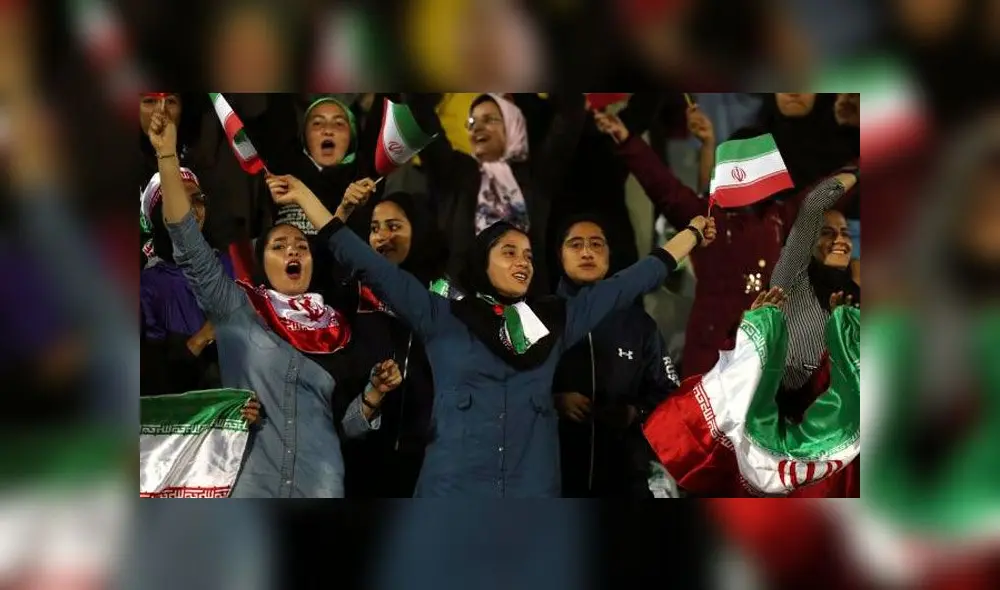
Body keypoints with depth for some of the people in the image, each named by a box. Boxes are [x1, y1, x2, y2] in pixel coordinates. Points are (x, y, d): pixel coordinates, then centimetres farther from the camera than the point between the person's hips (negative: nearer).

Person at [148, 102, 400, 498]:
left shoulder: (336, 332, 7)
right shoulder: (238, 310, 2)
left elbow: (347, 425, 11)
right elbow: (190, 248, -10)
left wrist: (375, 393, -8)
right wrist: (168, 155, -16)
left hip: (320, 485, 2)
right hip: (249, 483, -2)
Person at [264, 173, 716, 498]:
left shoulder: (555, 319, 13)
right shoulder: (441, 317, 6)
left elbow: (632, 282, 19)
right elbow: (370, 266, 4)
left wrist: (693, 233, 23)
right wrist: (305, 197, 1)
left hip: (533, 490, 2)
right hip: (453, 489, -2)